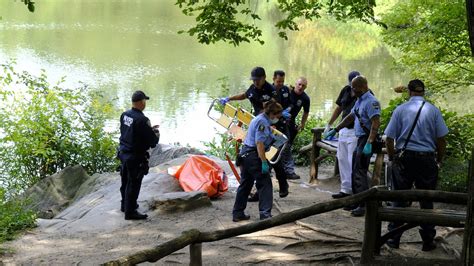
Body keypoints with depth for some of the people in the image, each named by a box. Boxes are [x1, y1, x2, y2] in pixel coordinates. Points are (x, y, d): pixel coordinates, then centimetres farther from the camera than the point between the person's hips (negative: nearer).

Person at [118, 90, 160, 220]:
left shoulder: (125, 115, 0)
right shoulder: (142, 120, -25)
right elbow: (152, 141, -21)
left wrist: (149, 129, 12)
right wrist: (155, 133, 2)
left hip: (123, 153, 8)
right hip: (136, 157, -8)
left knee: (125, 181, 22)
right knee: (133, 184, 3)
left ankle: (125, 205, 38)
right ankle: (130, 212, 10)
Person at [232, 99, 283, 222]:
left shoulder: (259, 119, 17)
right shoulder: (263, 122, -14)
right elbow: (259, 143, -21)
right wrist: (264, 162, -23)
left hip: (245, 155, 10)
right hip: (253, 156, -10)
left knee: (245, 184, 16)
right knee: (265, 184, -3)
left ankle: (237, 214, 21)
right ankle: (265, 214, -6)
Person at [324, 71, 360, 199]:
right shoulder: (346, 90, 4)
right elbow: (339, 108, 17)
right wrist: (329, 125, 21)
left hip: (356, 131, -7)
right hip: (343, 130, 7)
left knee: (352, 161, -9)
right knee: (342, 159, 12)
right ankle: (345, 189, 21)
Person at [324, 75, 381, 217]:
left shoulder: (371, 102, -17)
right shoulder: (359, 101, 16)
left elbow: (376, 123, -25)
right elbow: (350, 117, 27)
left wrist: (368, 144, -31)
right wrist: (334, 130, 27)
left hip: (367, 140, -10)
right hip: (360, 139, 10)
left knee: (360, 172, -11)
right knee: (355, 171, 15)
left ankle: (364, 206, -8)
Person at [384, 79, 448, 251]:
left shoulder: (400, 110, -1)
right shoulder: (433, 110, -1)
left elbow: (389, 138, -1)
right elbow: (441, 139, 1)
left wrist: (391, 158, 13)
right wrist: (440, 160, 13)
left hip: (404, 159, 0)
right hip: (427, 159, 0)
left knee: (399, 199, 7)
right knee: (426, 200, 8)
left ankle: (394, 239, 10)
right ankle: (428, 241, 13)